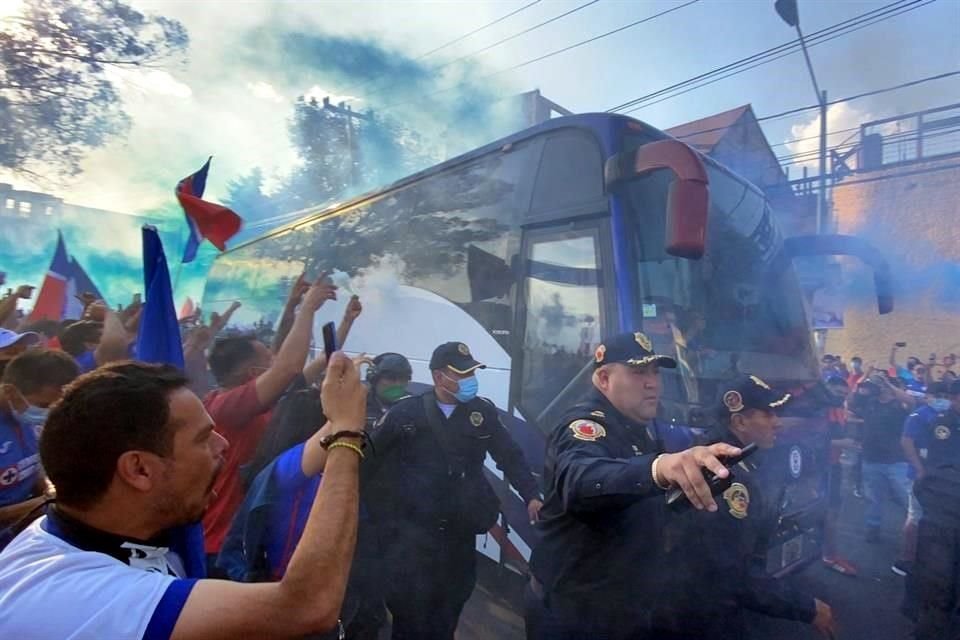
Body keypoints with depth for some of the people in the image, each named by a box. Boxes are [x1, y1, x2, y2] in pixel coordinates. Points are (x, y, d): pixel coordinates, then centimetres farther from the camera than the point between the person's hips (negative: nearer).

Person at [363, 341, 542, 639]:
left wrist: (531, 496, -9)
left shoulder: (483, 411, -3)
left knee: (449, 609, 19)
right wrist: (383, 513, -2)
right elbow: (370, 459, -4)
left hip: (460, 532, 3)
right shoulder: (406, 412, -10)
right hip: (412, 530, -2)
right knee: (411, 608, 8)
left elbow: (511, 456, 1)